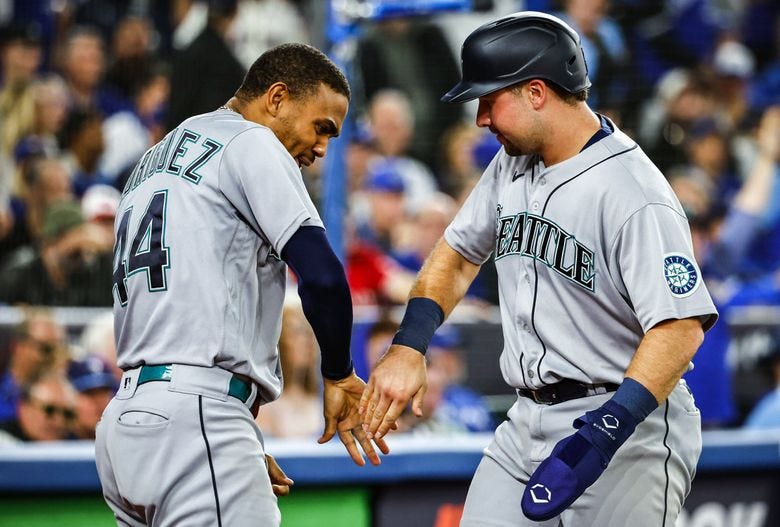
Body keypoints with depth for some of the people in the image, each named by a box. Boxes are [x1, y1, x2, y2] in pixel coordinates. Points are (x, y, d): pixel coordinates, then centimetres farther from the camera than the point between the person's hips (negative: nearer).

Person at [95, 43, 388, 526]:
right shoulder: (251, 143, -1)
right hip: (195, 418, -9)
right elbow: (322, 275, -13)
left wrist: (239, 442, 23)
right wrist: (339, 376, 3)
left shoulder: (157, 159, 25)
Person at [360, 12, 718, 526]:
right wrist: (407, 346, 5)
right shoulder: (511, 166, 9)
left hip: (628, 426, -8)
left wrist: (602, 435, -34)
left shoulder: (634, 194, -19)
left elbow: (681, 326, -26)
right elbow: (459, 252, 22)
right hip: (527, 422, 8)